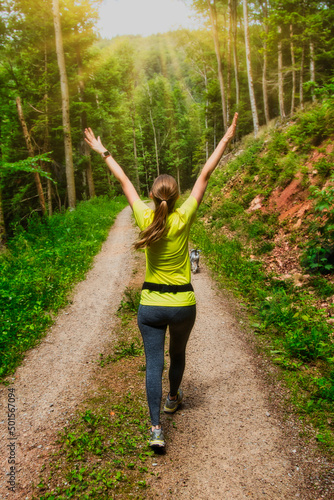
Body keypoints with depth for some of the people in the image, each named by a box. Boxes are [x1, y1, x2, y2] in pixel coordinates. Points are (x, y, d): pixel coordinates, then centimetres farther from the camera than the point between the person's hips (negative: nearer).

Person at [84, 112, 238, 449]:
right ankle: (173, 399, 47)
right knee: (177, 354, 24)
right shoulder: (183, 219, -12)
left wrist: (102, 152, 15)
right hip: (183, 304, 0)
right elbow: (205, 175, -8)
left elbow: (124, 182, 3)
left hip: (150, 305, 0)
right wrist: (226, 139, -1)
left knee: (154, 363, 6)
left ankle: (156, 428, 2)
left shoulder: (145, 218, -9)